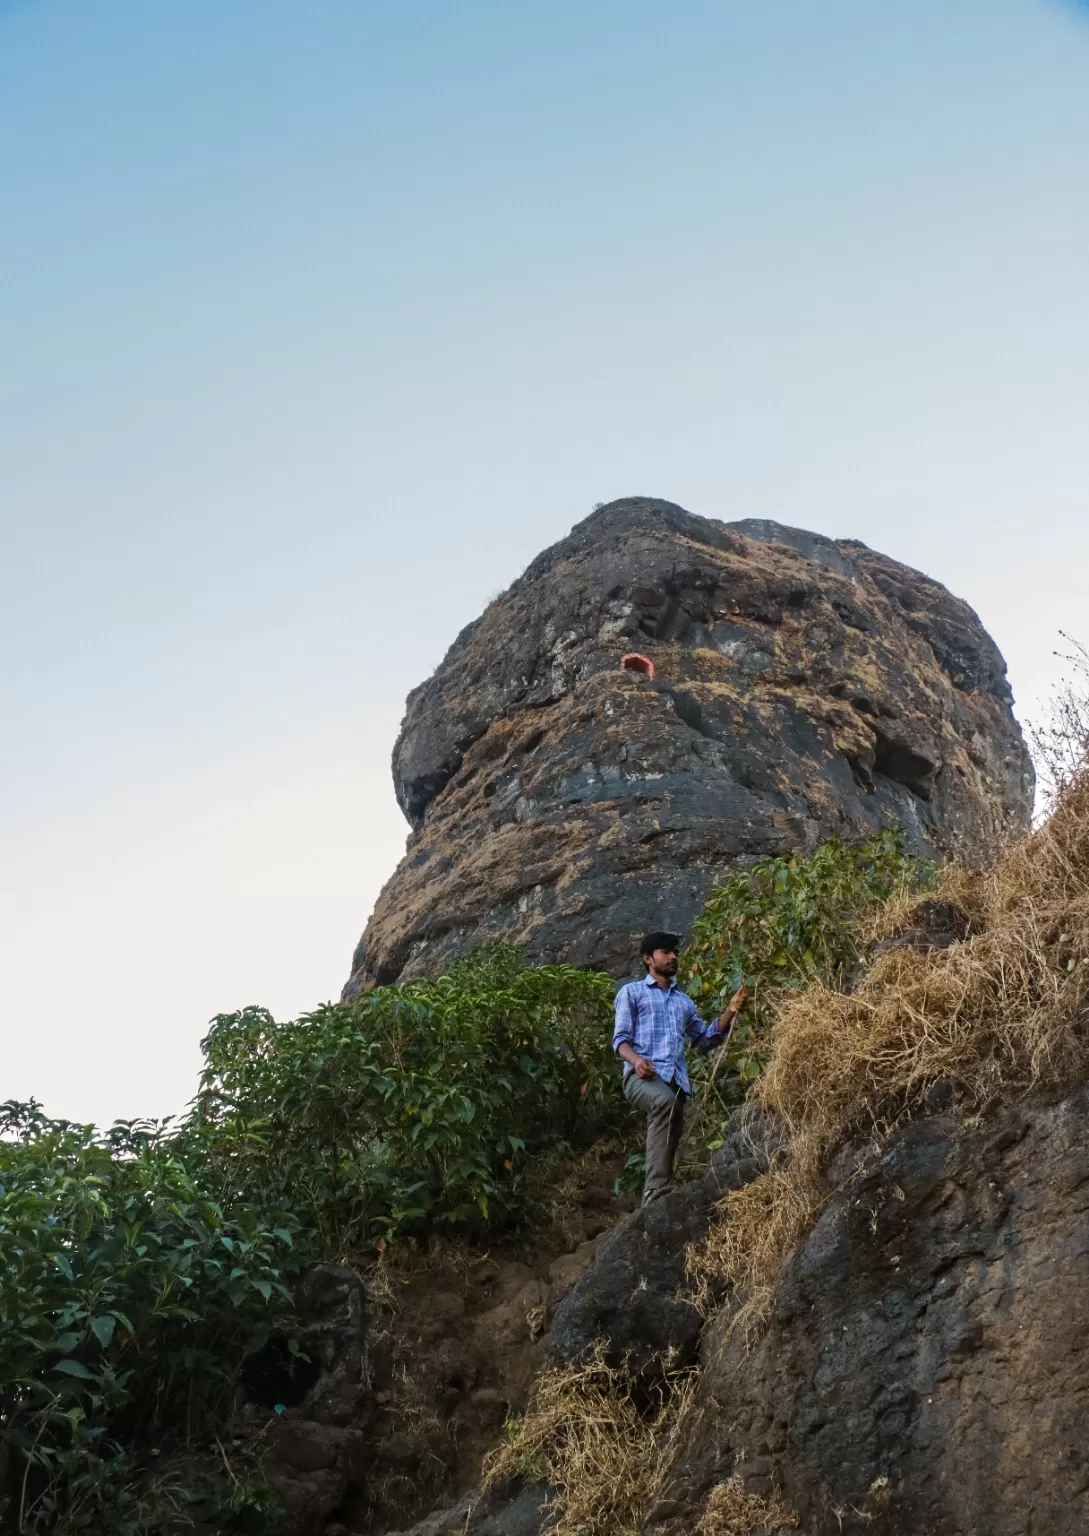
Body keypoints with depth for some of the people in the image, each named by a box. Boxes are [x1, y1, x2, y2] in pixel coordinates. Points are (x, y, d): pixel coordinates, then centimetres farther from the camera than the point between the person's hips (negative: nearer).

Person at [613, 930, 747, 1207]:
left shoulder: (684, 1001, 32)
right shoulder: (632, 992, 16)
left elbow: (704, 1040, 27)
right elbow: (620, 1038, 5)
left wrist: (730, 1012, 13)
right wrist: (635, 1059, -17)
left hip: (676, 1080, 7)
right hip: (642, 1076, -6)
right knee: (665, 1101, -37)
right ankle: (656, 1191, -44)